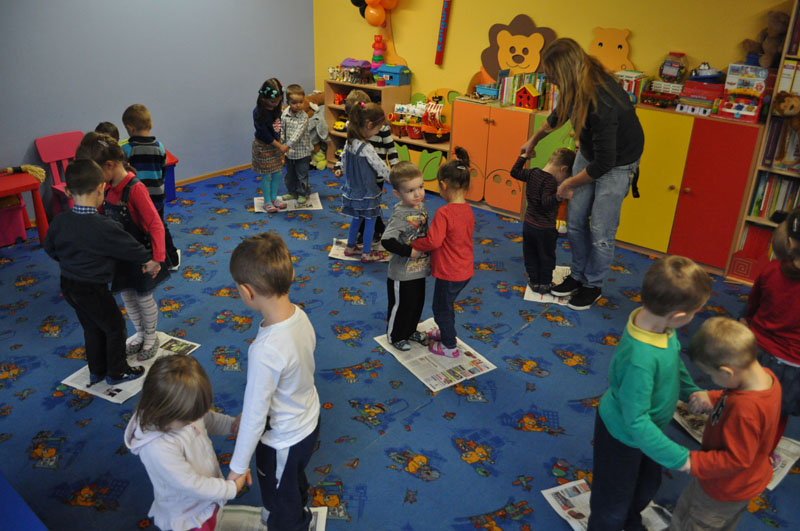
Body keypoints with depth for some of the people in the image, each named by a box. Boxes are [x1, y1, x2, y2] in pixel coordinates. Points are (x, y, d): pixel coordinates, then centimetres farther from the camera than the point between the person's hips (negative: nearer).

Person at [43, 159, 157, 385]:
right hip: (92, 290, -7)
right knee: (115, 327, 14)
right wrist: (150, 260, 3)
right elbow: (130, 247, -15)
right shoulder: (103, 227, -27)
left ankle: (97, 370, 39)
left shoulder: (59, 222, -7)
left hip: (68, 285, 7)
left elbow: (49, 248, 9)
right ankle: (117, 372, 28)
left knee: (92, 328, 24)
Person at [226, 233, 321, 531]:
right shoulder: (300, 316, -18)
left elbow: (254, 416, -27)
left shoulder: (265, 351, -39)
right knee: (295, 482, 37)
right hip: (310, 421, 8)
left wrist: (238, 468, -11)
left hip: (283, 441, -7)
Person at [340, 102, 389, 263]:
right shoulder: (366, 148, -27)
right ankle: (367, 254, 17)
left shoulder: (349, 141, -2)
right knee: (370, 221, 7)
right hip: (366, 192, -8)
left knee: (357, 219, 22)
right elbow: (381, 168, -22)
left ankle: (350, 247, 34)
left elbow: (344, 162, 9)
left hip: (352, 188, 8)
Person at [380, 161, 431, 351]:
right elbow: (387, 241, -33)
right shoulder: (400, 215, -26)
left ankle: (411, 330, 47)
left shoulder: (421, 206, -1)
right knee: (401, 306, 10)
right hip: (402, 273, -8)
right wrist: (410, 251, -31)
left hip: (419, 270, 8)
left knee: (418, 303, 24)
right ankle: (395, 336, 34)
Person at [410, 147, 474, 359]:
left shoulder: (444, 213, -26)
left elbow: (434, 241, -29)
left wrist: (416, 245, -12)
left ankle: (450, 346, 29)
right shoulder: (467, 209, 1)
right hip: (465, 271, 8)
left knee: (441, 308, 14)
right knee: (446, 304, 29)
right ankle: (446, 332, 49)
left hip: (449, 273, -8)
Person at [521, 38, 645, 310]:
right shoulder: (578, 87, -14)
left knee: (601, 231, -1)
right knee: (574, 221, 10)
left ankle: (593, 286, 21)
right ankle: (578, 275, 29)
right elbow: (560, 113, 12)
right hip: (589, 153, 8)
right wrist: (533, 139, 22)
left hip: (617, 163, -7)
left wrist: (569, 184, -16)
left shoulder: (603, 104, -39)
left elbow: (604, 162, -30)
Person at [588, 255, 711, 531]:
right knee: (614, 501, 18)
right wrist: (679, 457, -26)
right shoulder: (641, 359, -44)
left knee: (647, 484, 34)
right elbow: (636, 421, -34)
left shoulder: (658, 322, -19)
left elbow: (674, 359, 4)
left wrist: (690, 391, -4)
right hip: (623, 434, -9)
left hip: (647, 426, 9)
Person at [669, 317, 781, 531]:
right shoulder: (765, 376, -17)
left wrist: (693, 462, -27)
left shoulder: (745, 410, -42)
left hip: (723, 491, -9)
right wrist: (712, 399, -11)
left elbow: (736, 459, -33)